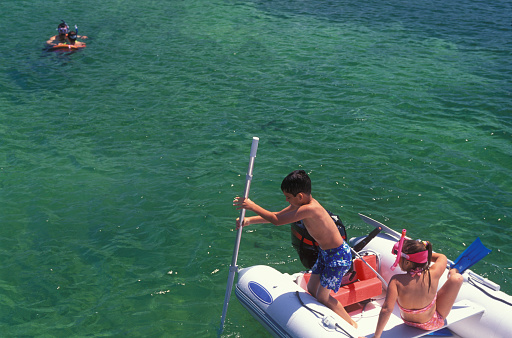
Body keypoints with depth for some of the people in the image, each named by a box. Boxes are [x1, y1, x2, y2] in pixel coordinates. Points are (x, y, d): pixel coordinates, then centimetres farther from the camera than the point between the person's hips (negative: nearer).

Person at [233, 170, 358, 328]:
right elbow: (278, 215, 4)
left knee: (322, 297, 2)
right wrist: (248, 220, -3)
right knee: (311, 289, 17)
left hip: (338, 256, -9)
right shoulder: (302, 203, -3)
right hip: (326, 252, 9)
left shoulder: (310, 209, -32)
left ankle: (352, 325, 19)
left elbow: (277, 221, -29)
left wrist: (252, 206, -23)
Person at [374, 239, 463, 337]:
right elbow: (443, 257, -9)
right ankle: (452, 274, 35)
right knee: (457, 278, -1)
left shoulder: (396, 281, -35)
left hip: (408, 322, 2)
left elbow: (386, 309, -36)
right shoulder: (433, 275, -31)